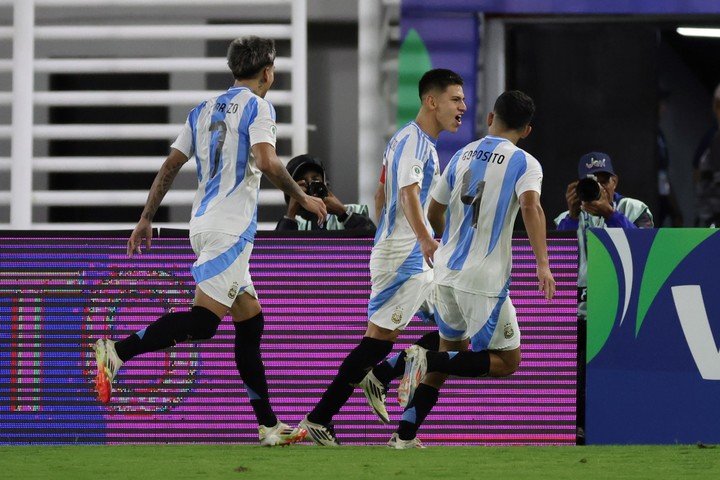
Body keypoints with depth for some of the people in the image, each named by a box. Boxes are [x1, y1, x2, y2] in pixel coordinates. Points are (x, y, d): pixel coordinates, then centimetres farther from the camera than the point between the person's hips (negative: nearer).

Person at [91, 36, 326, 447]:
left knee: (251, 321, 10)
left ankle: (269, 425, 11)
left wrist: (147, 219, 21)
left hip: (205, 224, 9)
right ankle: (117, 352, -25)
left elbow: (171, 166, 17)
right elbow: (266, 162, -18)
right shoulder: (257, 106, -4)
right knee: (204, 319, -15)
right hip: (230, 227, -9)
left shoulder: (204, 111, 18)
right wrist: (304, 199, -6)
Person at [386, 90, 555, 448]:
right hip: (484, 280, -6)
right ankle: (428, 360, -16)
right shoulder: (524, 163, -5)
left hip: (446, 271, 6)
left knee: (453, 349, 21)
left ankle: (405, 435, 13)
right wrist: (542, 264, -29)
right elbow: (530, 207, -23)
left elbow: (433, 213, 21)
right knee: (507, 361, 3)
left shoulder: (462, 156, 12)